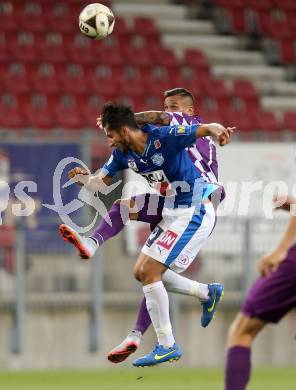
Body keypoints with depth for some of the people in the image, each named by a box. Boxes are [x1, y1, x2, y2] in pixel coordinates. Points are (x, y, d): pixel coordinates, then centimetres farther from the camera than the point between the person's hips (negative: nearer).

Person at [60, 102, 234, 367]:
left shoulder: (164, 138, -22)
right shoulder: (124, 154, 1)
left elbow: (207, 128, -27)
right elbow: (99, 183, 8)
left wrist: (218, 131, -52)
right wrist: (82, 177, -15)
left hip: (194, 213, -9)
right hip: (173, 214, 9)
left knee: (150, 273, -13)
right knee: (141, 273, 13)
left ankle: (168, 346, -6)